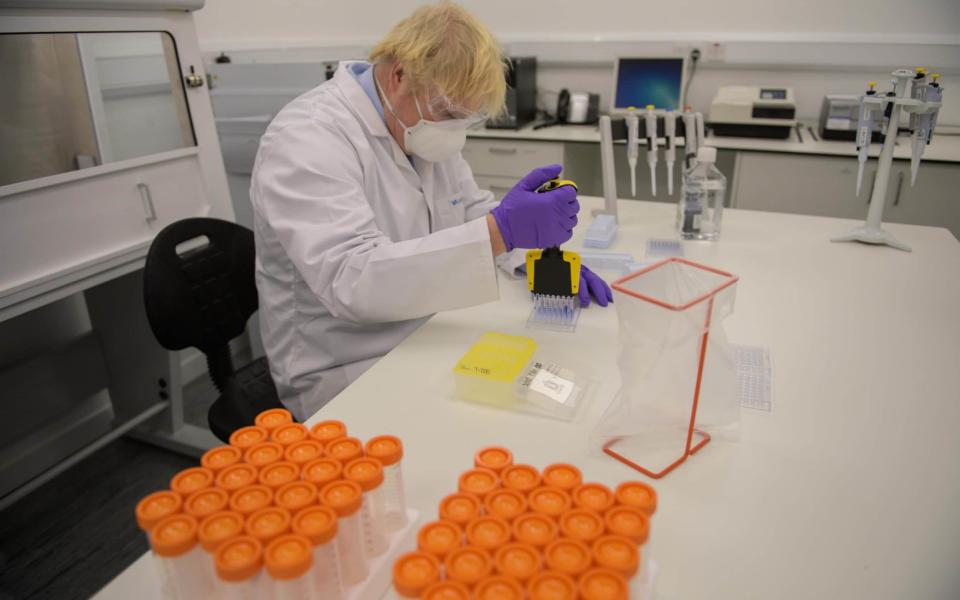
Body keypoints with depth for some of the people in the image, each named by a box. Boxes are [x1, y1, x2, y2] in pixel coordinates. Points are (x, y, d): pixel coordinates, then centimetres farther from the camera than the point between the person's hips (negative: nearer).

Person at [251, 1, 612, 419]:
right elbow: (350, 282, -32)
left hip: (429, 342, 8)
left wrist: (540, 254, -6)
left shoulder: (423, 127, 4)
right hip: (347, 375, -7)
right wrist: (500, 231, -37)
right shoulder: (307, 139, -21)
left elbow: (474, 210, 13)